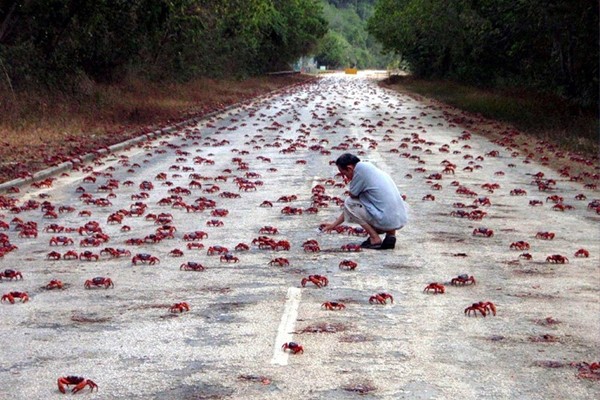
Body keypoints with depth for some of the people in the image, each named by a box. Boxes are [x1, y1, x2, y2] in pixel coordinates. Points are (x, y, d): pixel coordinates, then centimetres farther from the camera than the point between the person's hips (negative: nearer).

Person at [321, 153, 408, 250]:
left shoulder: (360, 168, -9)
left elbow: (352, 196, -2)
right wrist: (333, 225, 29)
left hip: (387, 221, -9)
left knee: (349, 203, 4)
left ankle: (375, 239, 0)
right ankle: (391, 234, 15)